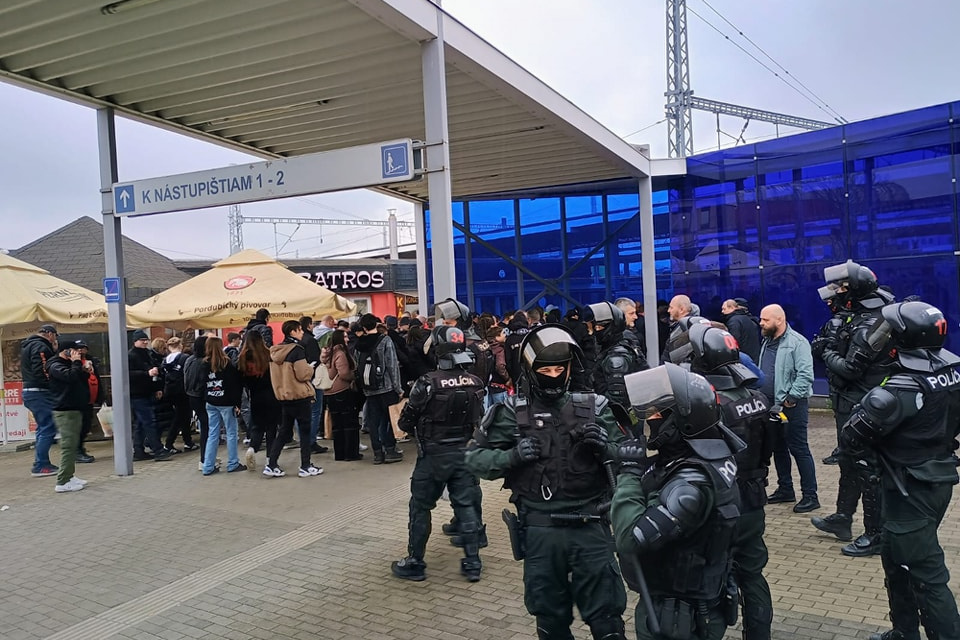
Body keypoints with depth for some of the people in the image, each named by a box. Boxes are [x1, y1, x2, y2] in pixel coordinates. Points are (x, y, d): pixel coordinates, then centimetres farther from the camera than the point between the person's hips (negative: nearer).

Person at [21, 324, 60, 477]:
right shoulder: (40, 346, -14)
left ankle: (42, 464, 21)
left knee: (44, 429, 16)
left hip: (29, 391, 10)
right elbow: (41, 371, -24)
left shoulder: (28, 345, 19)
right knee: (48, 429, -6)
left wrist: (54, 352, 6)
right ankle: (40, 466, -4)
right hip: (40, 393, -10)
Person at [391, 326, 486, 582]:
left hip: (433, 455, -4)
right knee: (466, 505, 12)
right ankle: (472, 563, 17)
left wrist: (420, 428, 9)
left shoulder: (428, 383, -19)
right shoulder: (475, 383, -3)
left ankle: (414, 564, 20)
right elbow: (478, 419, 7)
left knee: (420, 507, 10)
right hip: (464, 452, 4)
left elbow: (406, 422, -11)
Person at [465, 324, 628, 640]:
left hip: (590, 526, 0)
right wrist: (511, 456, -18)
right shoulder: (513, 411, -4)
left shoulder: (593, 406, 0)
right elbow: (474, 457, 0)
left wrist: (606, 447, -17)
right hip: (540, 530, 0)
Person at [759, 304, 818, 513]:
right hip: (770, 404, 9)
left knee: (799, 449, -3)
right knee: (778, 448, 15)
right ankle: (785, 489, 27)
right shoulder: (767, 342, 14)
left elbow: (806, 375, -20)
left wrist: (791, 398, -19)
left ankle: (810, 496, 5)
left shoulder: (797, 342, -13)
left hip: (791, 405, -9)